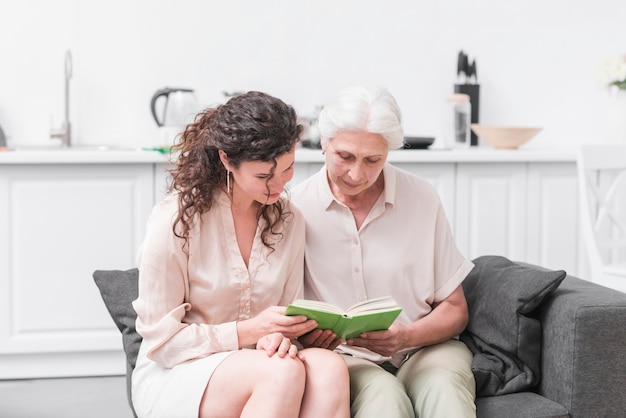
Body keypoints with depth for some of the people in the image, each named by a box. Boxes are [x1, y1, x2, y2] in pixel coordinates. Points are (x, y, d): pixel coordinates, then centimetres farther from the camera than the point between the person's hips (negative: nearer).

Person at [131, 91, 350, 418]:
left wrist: (277, 338, -16)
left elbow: (288, 322, 9)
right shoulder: (176, 219, -12)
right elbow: (162, 341, -10)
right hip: (174, 376, -5)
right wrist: (249, 331, -19)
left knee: (329, 367, -30)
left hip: (256, 365, 5)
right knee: (282, 371, -36)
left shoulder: (289, 220, 5)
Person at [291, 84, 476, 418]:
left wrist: (406, 337, -14)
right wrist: (302, 334, -22)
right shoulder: (296, 206, -3)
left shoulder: (422, 199, 1)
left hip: (423, 345, 2)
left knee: (444, 390, -33)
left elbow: (454, 310, 5)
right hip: (344, 356, -1)